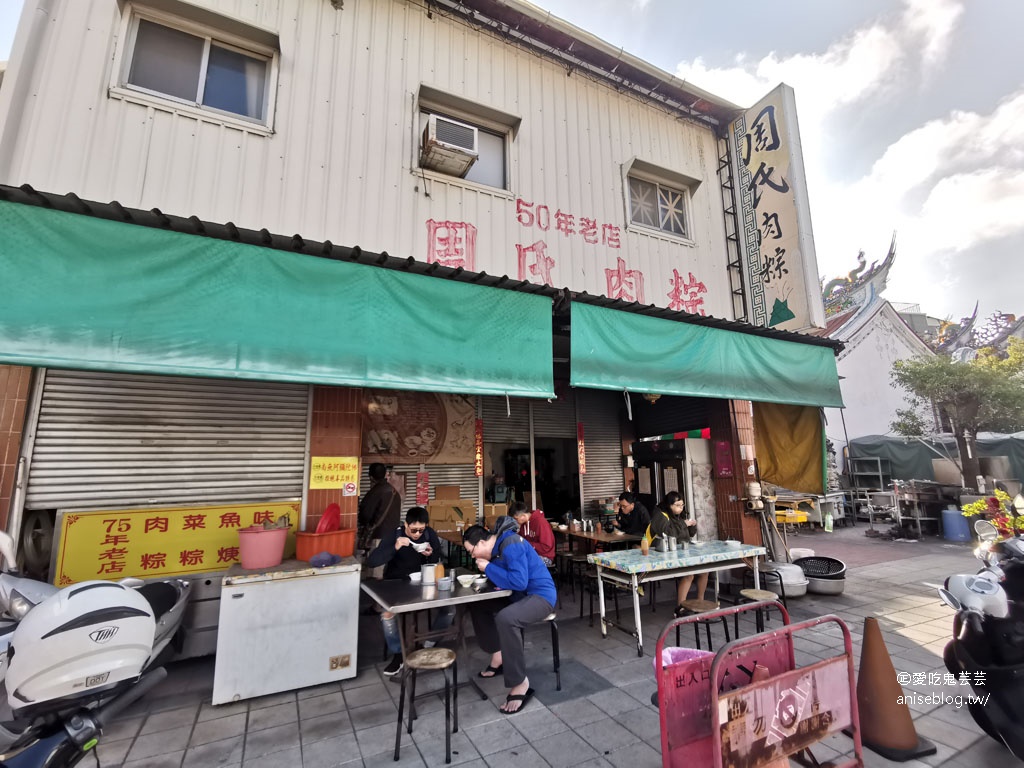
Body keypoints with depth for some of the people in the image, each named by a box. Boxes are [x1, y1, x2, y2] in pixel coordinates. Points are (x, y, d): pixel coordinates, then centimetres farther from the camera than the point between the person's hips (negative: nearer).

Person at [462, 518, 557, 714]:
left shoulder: (511, 545, -24)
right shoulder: (496, 545, 4)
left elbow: (519, 581, -31)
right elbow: (506, 577, 13)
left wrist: (488, 568, -22)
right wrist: (488, 571, -8)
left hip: (540, 595, -10)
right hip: (520, 595, 10)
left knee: (505, 618, -35)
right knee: (477, 606, 11)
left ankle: (520, 684, -19)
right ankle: (498, 654, 20)